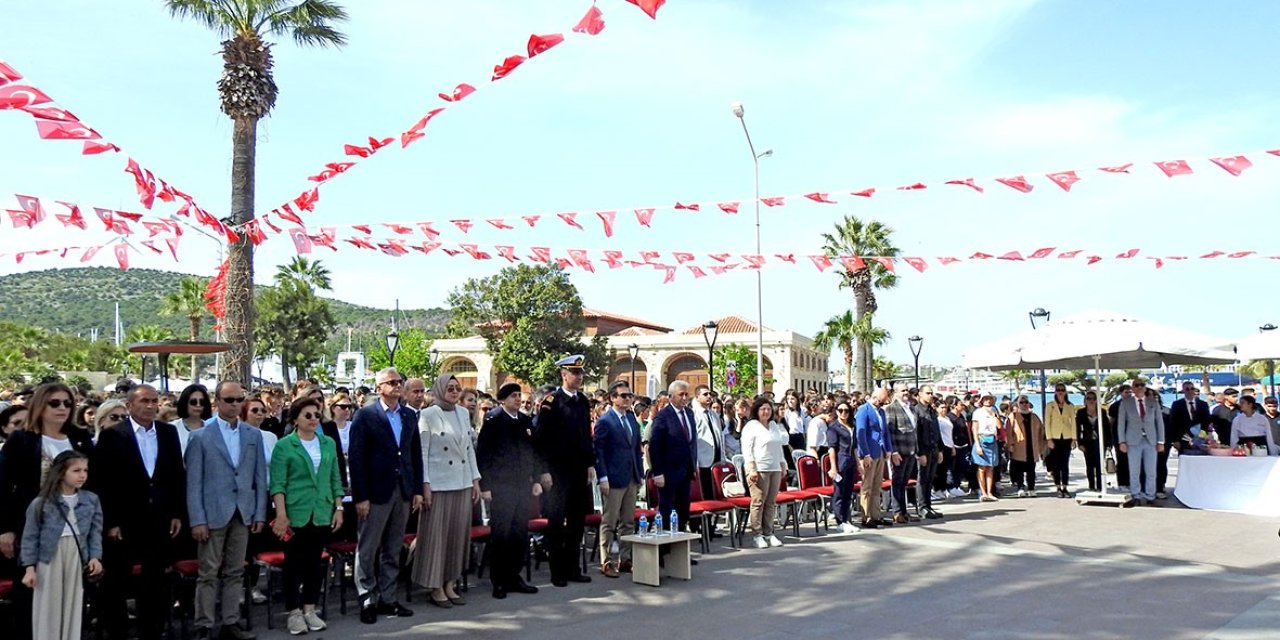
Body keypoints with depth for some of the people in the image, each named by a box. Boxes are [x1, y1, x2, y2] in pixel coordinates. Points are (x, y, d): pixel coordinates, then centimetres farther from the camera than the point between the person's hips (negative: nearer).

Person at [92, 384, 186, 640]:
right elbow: (100, 482, -8)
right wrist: (110, 522, -11)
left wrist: (178, 514, 4)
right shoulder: (112, 435, -6)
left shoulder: (169, 432, 6)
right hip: (123, 522, -3)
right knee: (116, 583, 9)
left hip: (160, 521, 3)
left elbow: (178, 474, 8)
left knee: (156, 583, 10)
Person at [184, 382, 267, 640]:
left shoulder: (254, 435, 7)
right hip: (213, 513, -3)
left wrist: (260, 513, 4)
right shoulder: (200, 436, -2)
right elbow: (193, 482, -4)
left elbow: (260, 477, 9)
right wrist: (197, 520, -9)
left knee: (235, 572, 10)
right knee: (208, 573, 2)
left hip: (244, 513, 3)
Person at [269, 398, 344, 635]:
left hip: (322, 514, 4)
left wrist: (338, 508, 7)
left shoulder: (328, 443, 9)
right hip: (296, 514, -4)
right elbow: (277, 483, -7)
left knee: (315, 563, 10)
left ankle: (310, 609, 20)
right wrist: (281, 514, -14)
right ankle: (294, 612, 14)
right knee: (294, 563, 4)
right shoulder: (284, 445, -4)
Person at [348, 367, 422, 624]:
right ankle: (367, 600, 14)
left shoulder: (409, 415, 11)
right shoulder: (365, 415, -5)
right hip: (376, 492, -5)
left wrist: (418, 490, 7)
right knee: (367, 549, 3)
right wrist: (360, 496, -13)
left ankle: (387, 598, 21)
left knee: (393, 550, 12)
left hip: (404, 492, 5)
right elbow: (356, 458, -8)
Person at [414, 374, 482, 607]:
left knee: (459, 534, 8)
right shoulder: (428, 415, -6)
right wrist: (424, 484, -12)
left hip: (462, 483, 6)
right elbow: (422, 452, -7)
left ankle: (450, 584, 18)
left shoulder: (464, 413, 10)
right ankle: (436, 588, 9)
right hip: (438, 483, -6)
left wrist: (475, 479, 11)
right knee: (436, 534, 0)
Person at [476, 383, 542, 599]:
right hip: (500, 486, -5)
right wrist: (485, 486, -12)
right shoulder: (492, 421, -7)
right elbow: (482, 454, -9)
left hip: (522, 485, 5)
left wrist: (536, 480, 11)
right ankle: (499, 581, 11)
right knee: (500, 534, 1)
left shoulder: (526, 420, 10)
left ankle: (514, 576, 21)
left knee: (521, 534, 9)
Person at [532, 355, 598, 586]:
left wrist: (590, 465, 11)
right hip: (557, 472, -6)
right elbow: (541, 437, -11)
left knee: (577, 522, 11)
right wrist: (544, 471, -14)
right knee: (556, 522, 1)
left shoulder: (583, 401, 11)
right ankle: (557, 572, 11)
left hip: (580, 471, 6)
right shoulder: (551, 401, -9)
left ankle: (572, 568, 22)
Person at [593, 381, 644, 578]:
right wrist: (603, 478, -16)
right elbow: (598, 451, -10)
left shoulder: (632, 420, 13)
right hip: (613, 480, -7)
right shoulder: (604, 421, -8)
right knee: (609, 523, 0)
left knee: (628, 522, 12)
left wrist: (640, 475, 12)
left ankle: (625, 559, 20)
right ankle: (607, 563, 7)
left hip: (631, 480, 7)